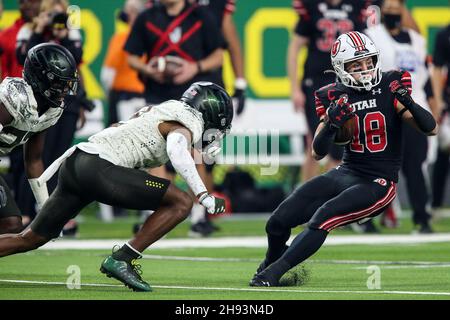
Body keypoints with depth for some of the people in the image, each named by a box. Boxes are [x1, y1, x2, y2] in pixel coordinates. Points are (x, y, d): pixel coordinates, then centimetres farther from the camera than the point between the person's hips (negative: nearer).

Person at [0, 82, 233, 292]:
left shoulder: (162, 111, 27)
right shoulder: (189, 124, 0)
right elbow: (177, 152, -22)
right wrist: (203, 195, -22)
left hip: (74, 162, 9)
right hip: (99, 168, -9)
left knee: (30, 239, 17)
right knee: (181, 203, -7)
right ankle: (122, 260, -11)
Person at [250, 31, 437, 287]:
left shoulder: (390, 87, -9)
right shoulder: (335, 96, 0)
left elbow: (432, 129, -13)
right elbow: (318, 153, -3)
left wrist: (409, 103, -32)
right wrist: (331, 124, -24)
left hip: (379, 183, -4)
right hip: (347, 173, 4)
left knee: (322, 218, -27)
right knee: (279, 222, -4)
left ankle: (274, 272, -13)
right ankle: (271, 262, 28)